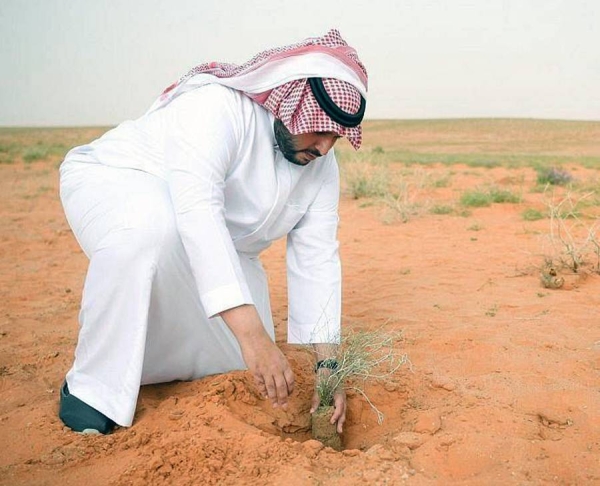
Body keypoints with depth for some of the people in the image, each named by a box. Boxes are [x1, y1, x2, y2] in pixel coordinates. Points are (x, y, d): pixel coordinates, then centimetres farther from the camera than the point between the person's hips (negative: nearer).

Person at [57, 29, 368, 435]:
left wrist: (328, 365, -17)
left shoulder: (322, 166, -10)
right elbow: (196, 209, -45)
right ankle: (94, 386, -23)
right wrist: (251, 333, -52)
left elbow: (317, 261, -10)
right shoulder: (218, 105, -33)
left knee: (240, 363, 0)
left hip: (212, 249, 6)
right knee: (149, 227, -42)